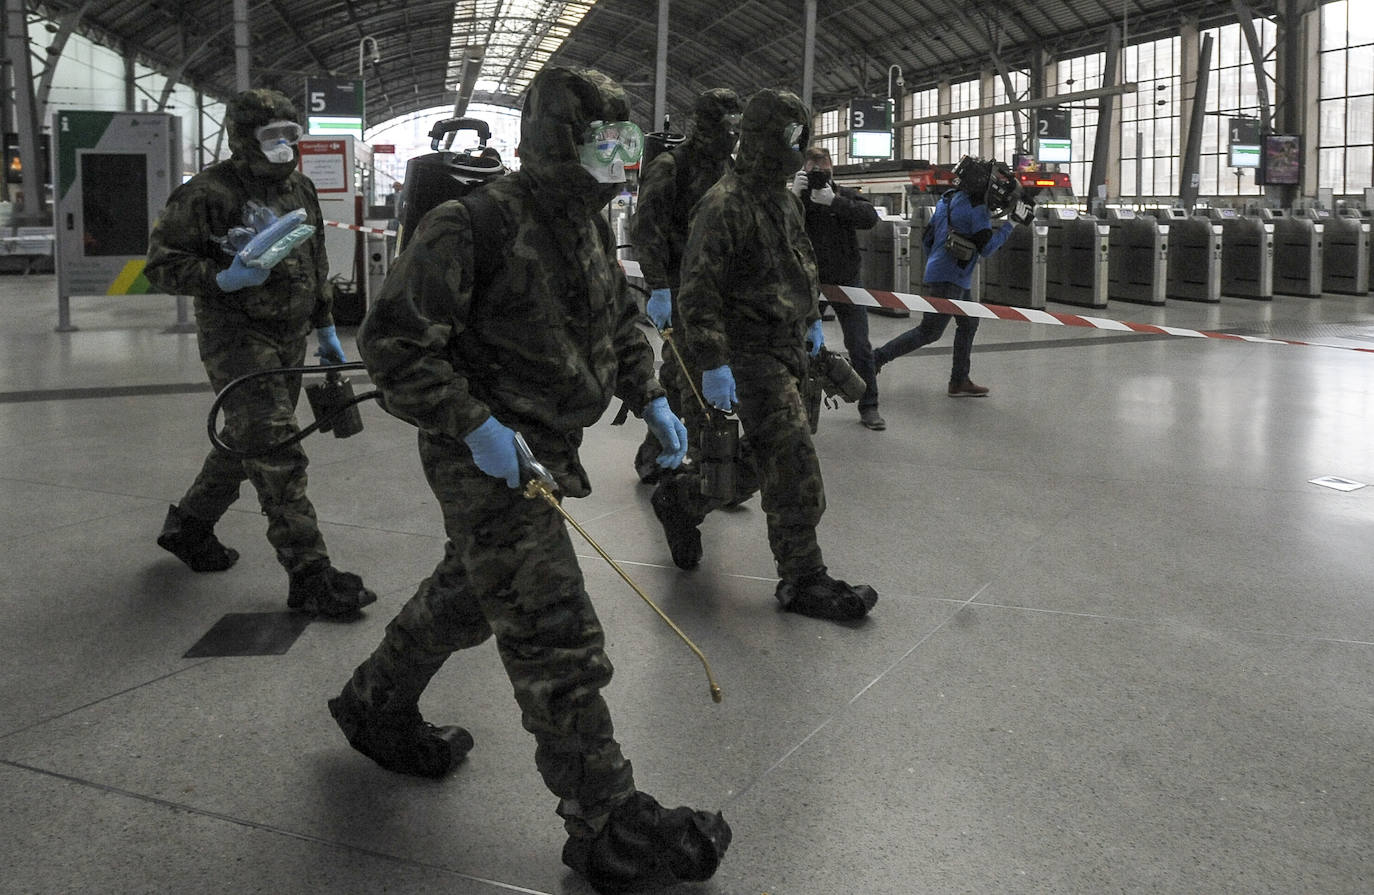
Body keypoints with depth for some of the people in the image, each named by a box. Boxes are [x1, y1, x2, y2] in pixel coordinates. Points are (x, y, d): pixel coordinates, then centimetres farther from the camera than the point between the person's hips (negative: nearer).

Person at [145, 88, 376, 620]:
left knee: (245, 442, 18)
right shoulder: (209, 193, -13)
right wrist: (224, 279, -26)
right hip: (237, 339, -8)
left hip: (290, 338, 8)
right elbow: (160, 264, -11)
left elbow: (317, 262, 21)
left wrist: (325, 326, 21)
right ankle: (311, 579, -9)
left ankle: (188, 527, 40)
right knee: (276, 453, -12)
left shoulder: (299, 189, 11)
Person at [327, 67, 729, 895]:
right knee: (557, 637, -8)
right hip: (486, 458, -9)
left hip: (546, 448, 10)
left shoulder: (590, 225, 8)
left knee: (469, 593, 25)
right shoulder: (477, 225, -21)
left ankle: (377, 708, 49)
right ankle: (608, 822, 1)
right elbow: (393, 339, -21)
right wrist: (475, 427, -24)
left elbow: (621, 320, 22)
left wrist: (650, 399, 8)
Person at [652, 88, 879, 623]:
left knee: (759, 460, 16)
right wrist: (713, 365, -24)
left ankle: (679, 500, 37)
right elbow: (698, 292, -20)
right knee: (795, 470, -9)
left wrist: (812, 319, 28)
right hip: (752, 353, -9)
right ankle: (803, 582, 0)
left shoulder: (784, 200, 13)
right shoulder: (725, 204, -17)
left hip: (788, 346, 9)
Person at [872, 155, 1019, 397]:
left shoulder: (948, 199, 11)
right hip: (948, 279, -10)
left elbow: (929, 235, 16)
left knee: (969, 323, 16)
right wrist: (1008, 227, -6)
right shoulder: (976, 208, -15)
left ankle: (959, 381, 19)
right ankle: (876, 359, -4)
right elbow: (986, 247, -15)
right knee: (929, 332, -5)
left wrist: (932, 265, 26)